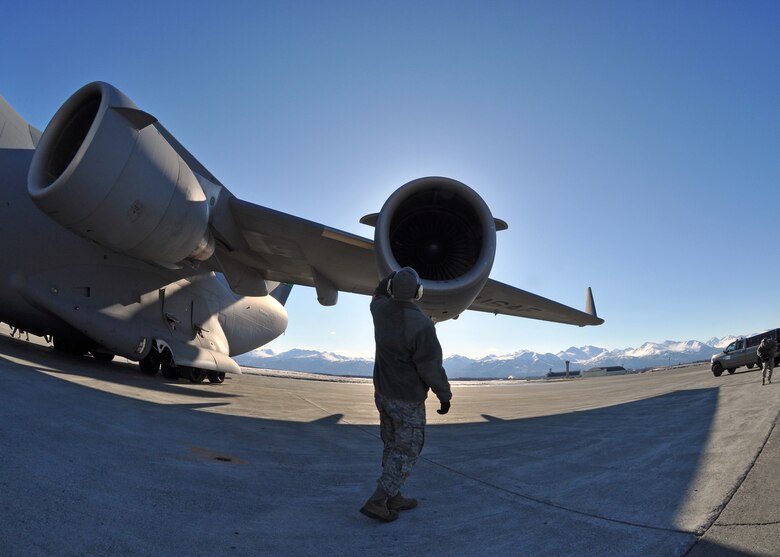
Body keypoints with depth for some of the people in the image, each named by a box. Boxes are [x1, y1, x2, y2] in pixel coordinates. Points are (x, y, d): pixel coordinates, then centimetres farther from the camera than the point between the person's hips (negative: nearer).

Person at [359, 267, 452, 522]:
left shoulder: (381, 311, -7)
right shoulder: (421, 325, -26)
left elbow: (378, 295, 20)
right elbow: (431, 367, -20)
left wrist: (393, 276, 21)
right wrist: (445, 395, -6)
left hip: (383, 393, 7)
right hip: (408, 401, -7)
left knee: (393, 447, 19)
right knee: (406, 452, 7)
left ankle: (393, 497, 29)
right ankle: (376, 501, 8)